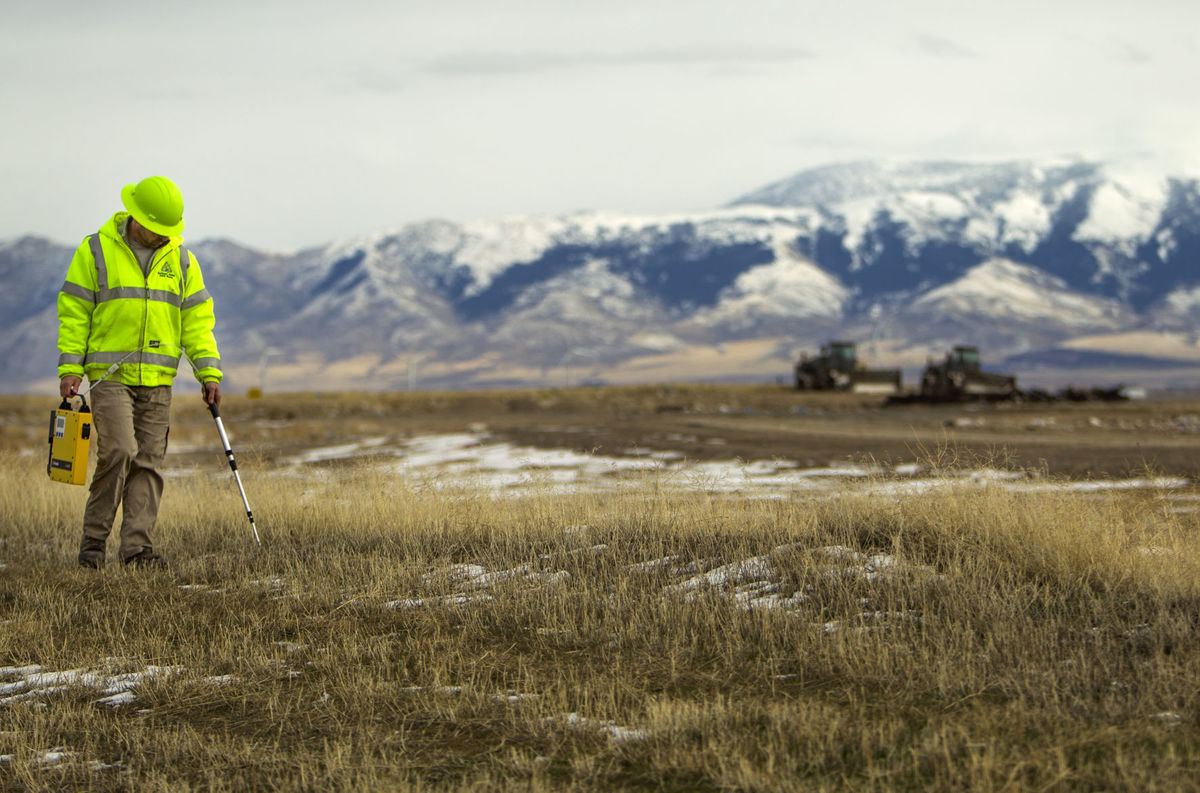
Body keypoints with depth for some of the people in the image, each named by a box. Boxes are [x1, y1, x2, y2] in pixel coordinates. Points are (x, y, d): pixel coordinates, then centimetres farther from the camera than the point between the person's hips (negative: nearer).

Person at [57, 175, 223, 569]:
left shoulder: (181, 260, 11)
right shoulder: (96, 251, 1)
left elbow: (197, 319, 11)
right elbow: (74, 313, 1)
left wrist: (208, 373, 1)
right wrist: (70, 368, -6)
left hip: (157, 381, 4)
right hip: (110, 374, -4)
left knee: (149, 462, 0)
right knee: (119, 452, -16)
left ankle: (137, 546, 2)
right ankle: (93, 539, -3)